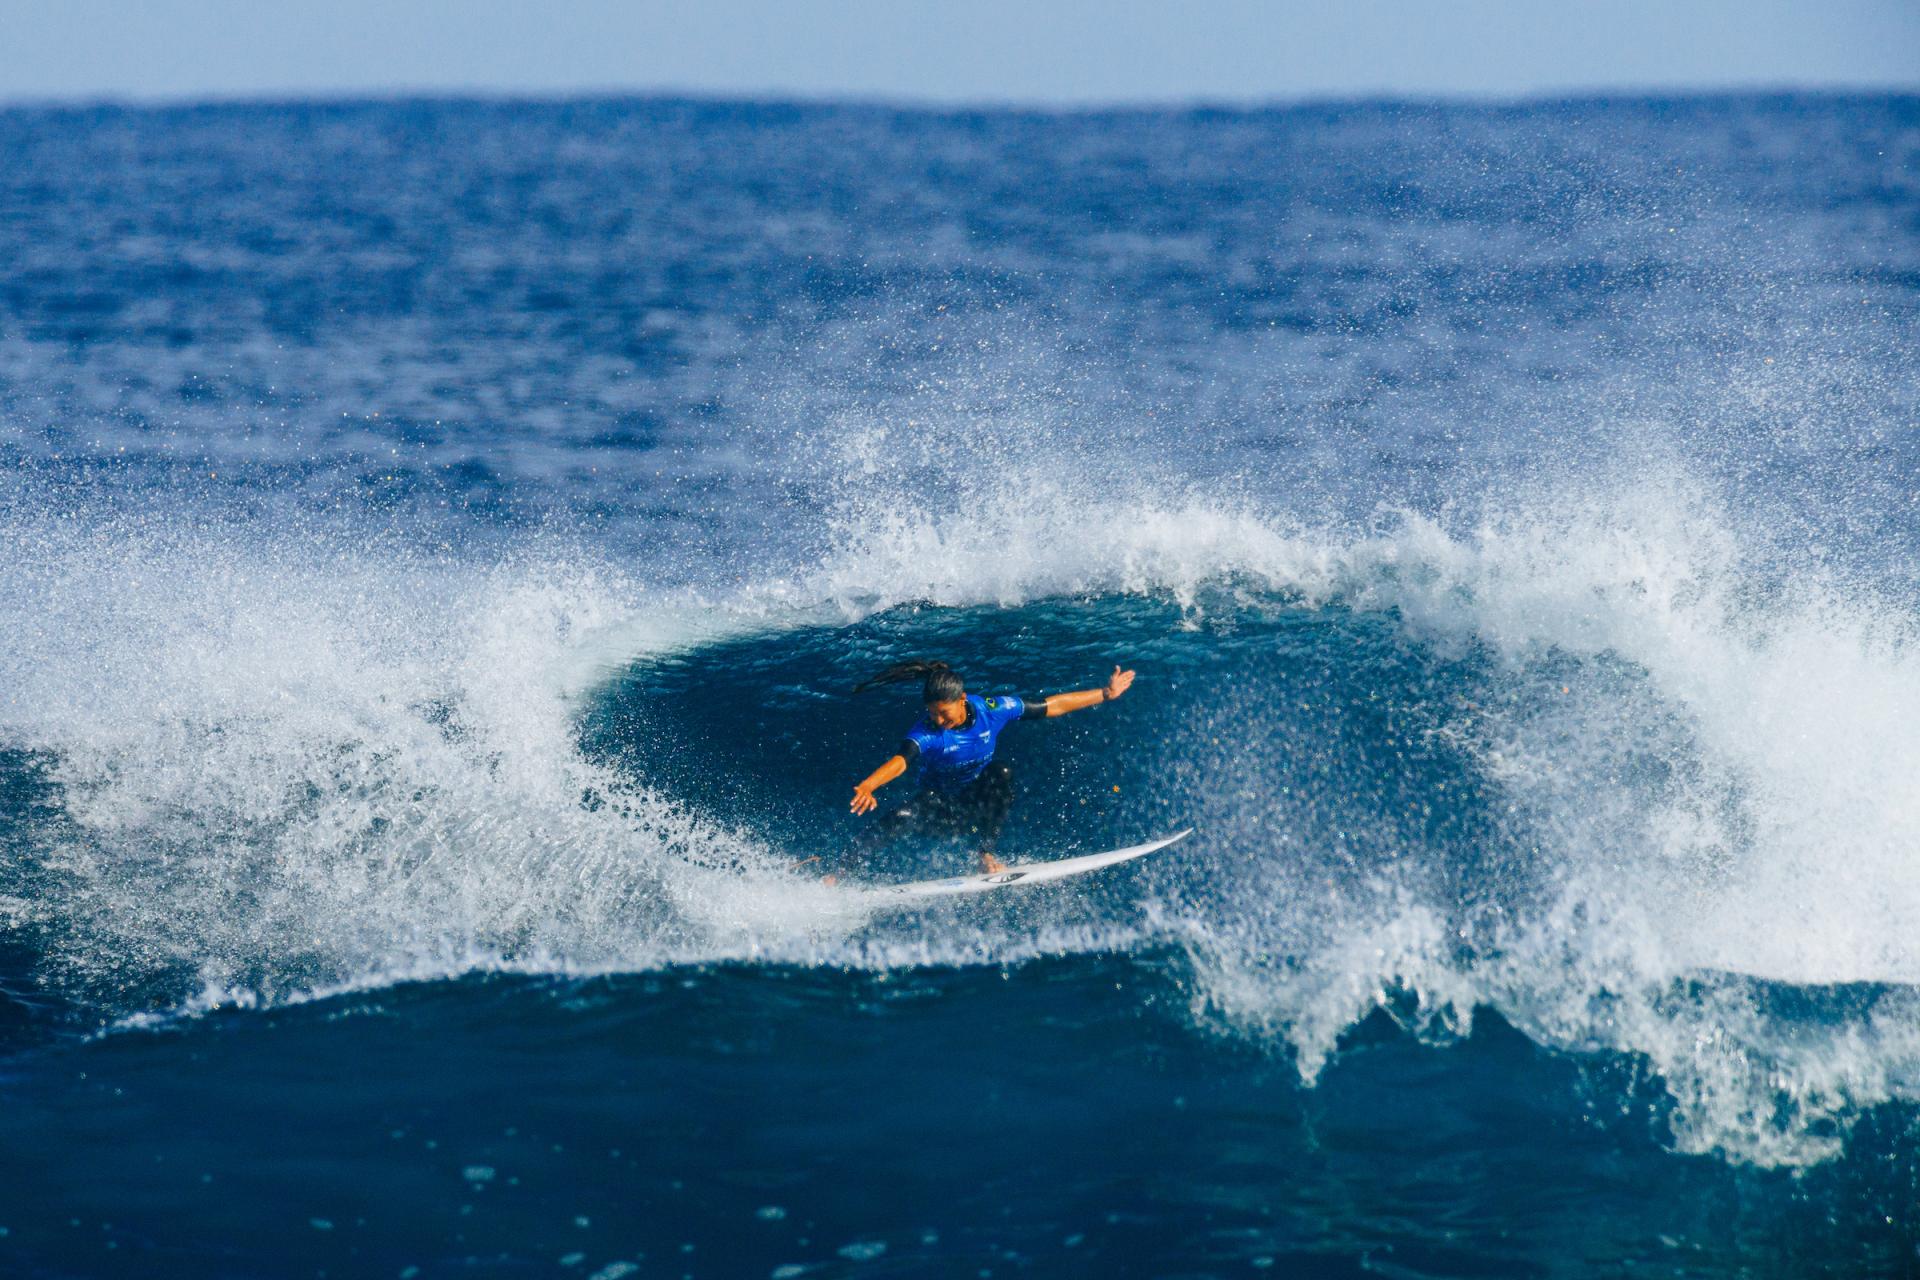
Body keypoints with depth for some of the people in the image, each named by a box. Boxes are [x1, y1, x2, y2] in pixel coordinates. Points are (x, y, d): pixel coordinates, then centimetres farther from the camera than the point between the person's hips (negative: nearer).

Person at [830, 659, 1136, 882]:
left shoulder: (991, 710, -16)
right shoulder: (926, 733, -25)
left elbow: (1051, 706, -6)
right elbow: (900, 760, -44)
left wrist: (1105, 694, -4)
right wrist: (868, 786, -65)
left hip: (980, 806, 3)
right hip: (943, 809, -2)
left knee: (1000, 773, -28)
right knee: (899, 818, -31)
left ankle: (986, 856, -22)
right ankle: (839, 874, -26)